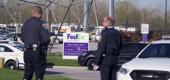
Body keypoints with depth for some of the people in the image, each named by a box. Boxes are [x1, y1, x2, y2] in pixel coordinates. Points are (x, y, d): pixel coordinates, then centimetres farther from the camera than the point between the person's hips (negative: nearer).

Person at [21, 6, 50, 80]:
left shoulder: (26, 23, 11)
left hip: (27, 51, 7)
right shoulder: (40, 23, -12)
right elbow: (46, 37, -19)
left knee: (27, 72, 13)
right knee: (39, 72, 1)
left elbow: (22, 38, 16)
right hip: (38, 51, -6)